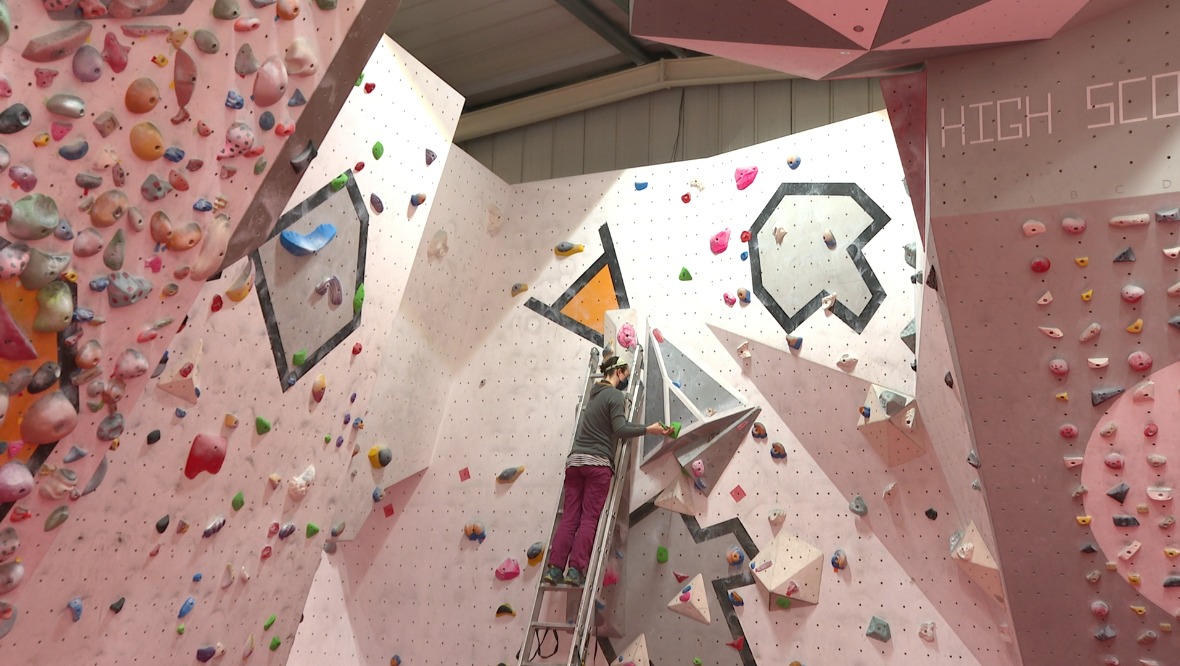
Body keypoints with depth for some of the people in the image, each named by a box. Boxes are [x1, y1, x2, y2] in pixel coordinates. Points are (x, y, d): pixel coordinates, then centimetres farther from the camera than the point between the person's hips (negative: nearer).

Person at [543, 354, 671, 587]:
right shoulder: (616, 396, -4)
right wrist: (648, 429, -17)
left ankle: (554, 569, -5)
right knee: (589, 519, -4)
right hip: (598, 463, -7)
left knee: (569, 518, 2)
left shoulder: (595, 391, 20)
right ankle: (575, 570, -11)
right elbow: (619, 430, -15)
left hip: (575, 460, 7)